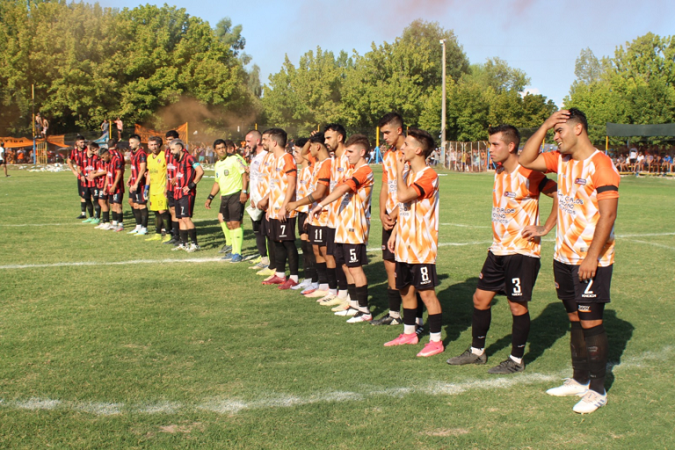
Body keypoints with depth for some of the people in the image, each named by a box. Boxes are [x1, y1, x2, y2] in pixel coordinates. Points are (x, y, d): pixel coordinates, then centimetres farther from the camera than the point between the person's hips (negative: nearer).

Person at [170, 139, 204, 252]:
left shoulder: (189, 158, -12)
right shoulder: (177, 160, 17)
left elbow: (200, 171, -21)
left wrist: (191, 185, -18)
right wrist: (174, 180, 16)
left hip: (187, 194, -9)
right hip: (178, 193, 9)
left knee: (186, 218, -14)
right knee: (181, 219, 11)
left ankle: (194, 243, -8)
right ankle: (183, 243, 18)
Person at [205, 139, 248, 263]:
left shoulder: (235, 159, -7)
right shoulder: (217, 164, 18)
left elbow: (245, 173, -14)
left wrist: (244, 191, -23)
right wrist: (210, 198, 27)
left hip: (236, 195, -8)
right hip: (224, 197, 8)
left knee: (235, 223, -10)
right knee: (228, 224, 9)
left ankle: (237, 253, -5)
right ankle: (232, 250, 19)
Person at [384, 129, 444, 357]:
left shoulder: (428, 176, -17)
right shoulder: (408, 174, 14)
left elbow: (403, 196, -29)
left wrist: (399, 172, -15)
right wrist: (394, 233, 16)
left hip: (422, 246, -9)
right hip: (404, 245, 9)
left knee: (426, 292, -4)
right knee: (405, 289, 16)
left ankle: (436, 341, 4)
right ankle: (409, 333, 31)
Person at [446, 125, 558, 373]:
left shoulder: (527, 175, -16)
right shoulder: (499, 172, 10)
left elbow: (562, 196, -20)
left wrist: (544, 229, -19)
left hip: (522, 251, -8)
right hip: (498, 250, 8)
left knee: (517, 306, 1)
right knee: (480, 298, 11)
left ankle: (516, 360, 16)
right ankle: (477, 351, 26)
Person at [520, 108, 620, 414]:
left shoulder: (600, 165, -15)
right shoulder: (561, 160, 9)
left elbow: (608, 214, -18)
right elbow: (525, 160, 9)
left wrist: (592, 257, -21)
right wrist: (544, 126, 1)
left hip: (591, 261, -8)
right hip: (564, 257, 8)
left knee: (591, 322, -2)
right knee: (575, 319, 15)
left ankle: (597, 390, 9)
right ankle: (579, 379, 27)